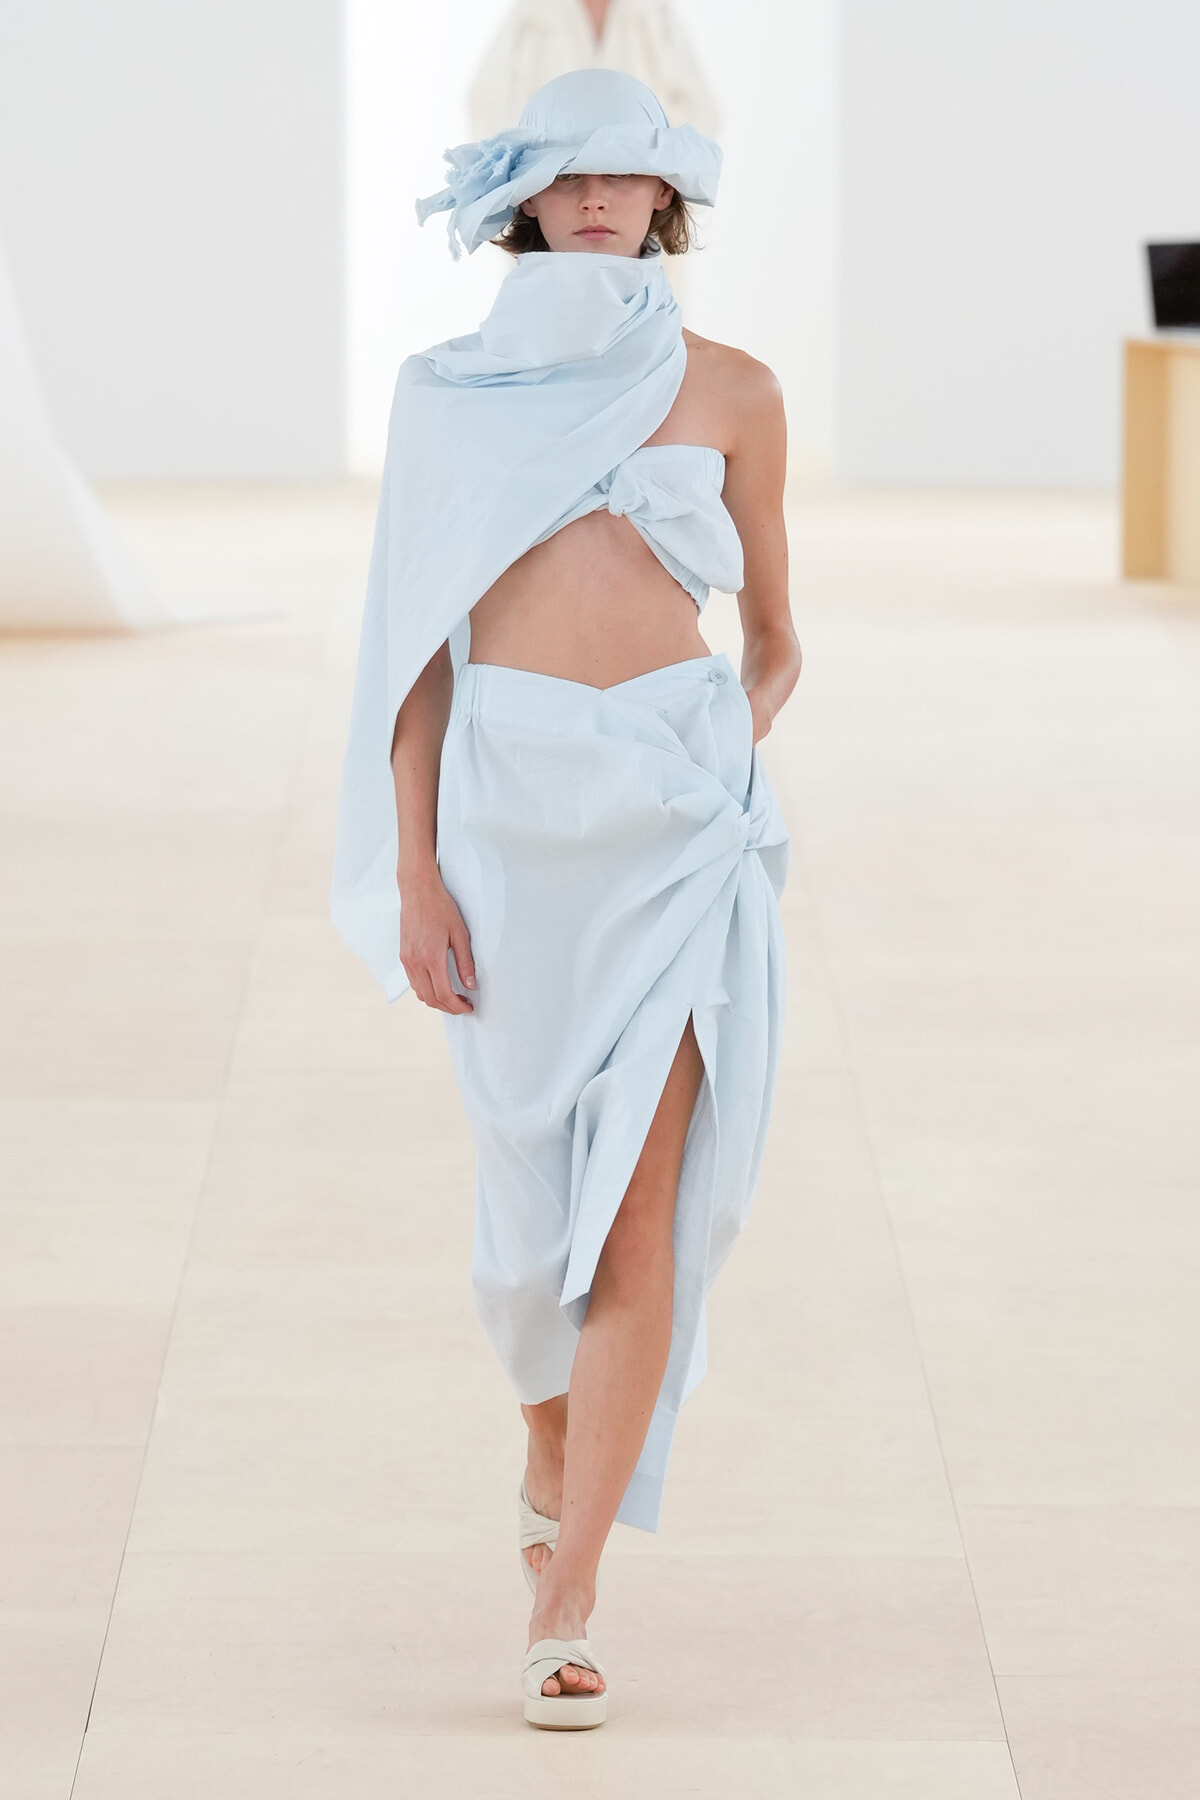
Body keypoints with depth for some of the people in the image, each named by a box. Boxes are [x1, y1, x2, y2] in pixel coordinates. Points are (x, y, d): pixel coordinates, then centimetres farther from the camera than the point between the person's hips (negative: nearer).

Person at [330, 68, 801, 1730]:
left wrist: (732, 761, -4)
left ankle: (565, 1604, -9)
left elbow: (776, 644, 14)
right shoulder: (452, 391, 7)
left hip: (681, 810, -1)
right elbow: (420, 648, 5)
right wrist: (412, 872, -2)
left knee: (638, 1197, -9)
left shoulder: (729, 392, 6)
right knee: (533, 1173, 12)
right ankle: (553, 1449, 43)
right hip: (511, 799, 1)